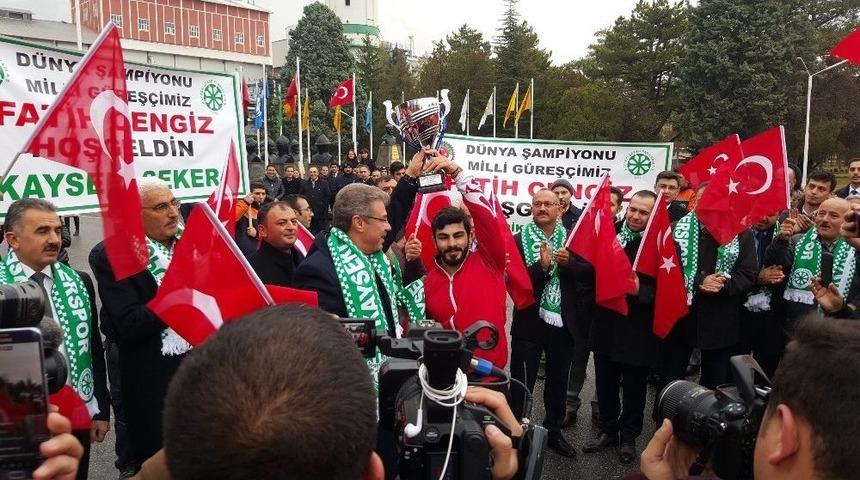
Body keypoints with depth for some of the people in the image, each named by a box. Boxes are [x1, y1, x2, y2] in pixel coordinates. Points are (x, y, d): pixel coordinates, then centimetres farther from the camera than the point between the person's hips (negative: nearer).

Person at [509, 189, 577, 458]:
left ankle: (553, 431, 36)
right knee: (522, 384, 5)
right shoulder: (519, 240, -6)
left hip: (562, 322, 3)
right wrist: (542, 265, -28)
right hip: (529, 323, -3)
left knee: (558, 382, 18)